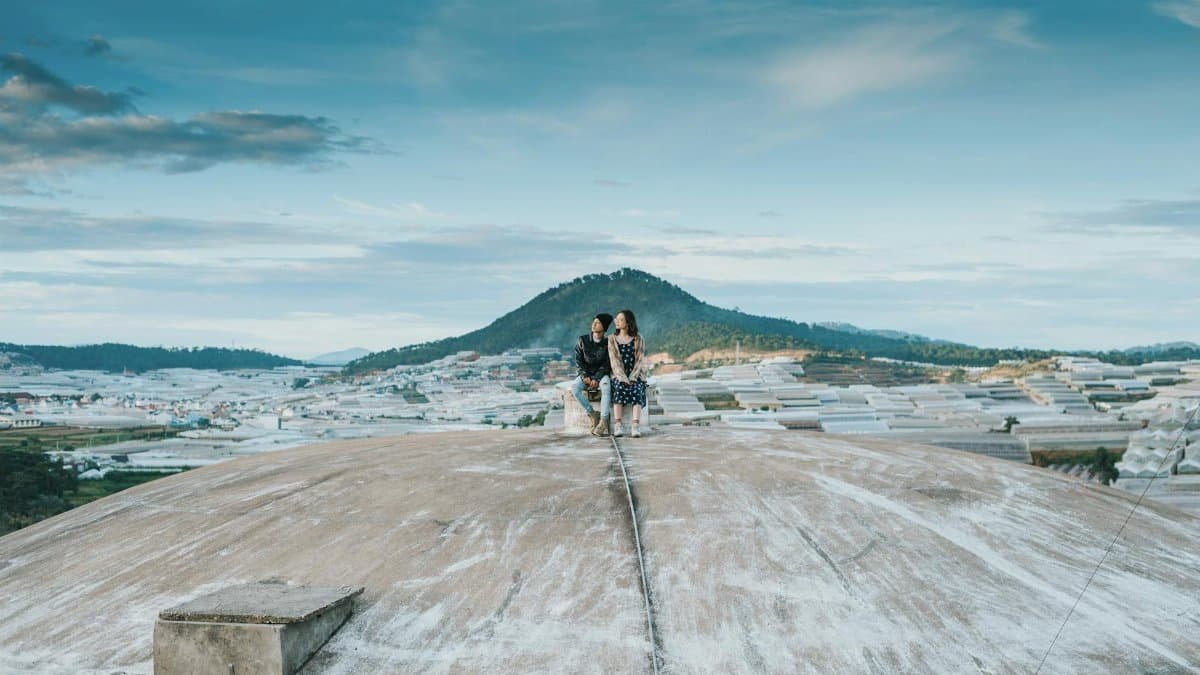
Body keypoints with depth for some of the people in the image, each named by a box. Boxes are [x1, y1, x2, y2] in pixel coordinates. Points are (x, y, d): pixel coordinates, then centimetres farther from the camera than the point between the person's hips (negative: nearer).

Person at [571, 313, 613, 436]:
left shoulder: (607, 344, 0)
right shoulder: (582, 340, 4)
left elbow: (606, 365, -4)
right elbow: (578, 361, 1)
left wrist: (596, 379, -19)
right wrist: (585, 376, -14)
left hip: (600, 375, -2)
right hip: (584, 374, 2)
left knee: (606, 384, -37)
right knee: (574, 387, -31)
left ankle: (603, 421, -41)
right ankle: (593, 414, -21)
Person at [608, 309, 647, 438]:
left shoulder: (638, 340, 8)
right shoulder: (612, 339, 9)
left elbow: (640, 361, 0)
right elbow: (614, 360, -2)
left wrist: (632, 378, -15)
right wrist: (623, 378, -16)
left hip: (635, 375, 0)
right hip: (619, 375, 0)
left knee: (636, 389, -32)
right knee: (619, 388, -33)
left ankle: (635, 427, -40)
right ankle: (617, 426, -36)